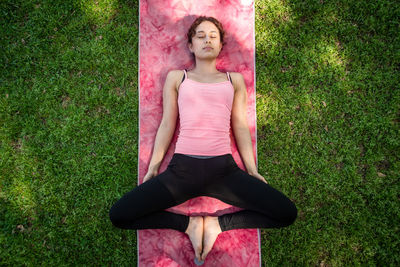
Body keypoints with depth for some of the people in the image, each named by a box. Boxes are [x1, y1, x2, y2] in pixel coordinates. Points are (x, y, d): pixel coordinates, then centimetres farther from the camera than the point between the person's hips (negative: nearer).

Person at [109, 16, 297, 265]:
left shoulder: (234, 79, 16)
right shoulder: (176, 77, 14)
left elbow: (241, 127, 13)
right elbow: (166, 125, 11)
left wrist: (252, 170, 8)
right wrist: (152, 168, 8)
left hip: (224, 168, 1)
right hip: (183, 166, 0)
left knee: (287, 213, -14)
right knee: (119, 215, -14)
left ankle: (218, 224, -1)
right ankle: (189, 224, 0)